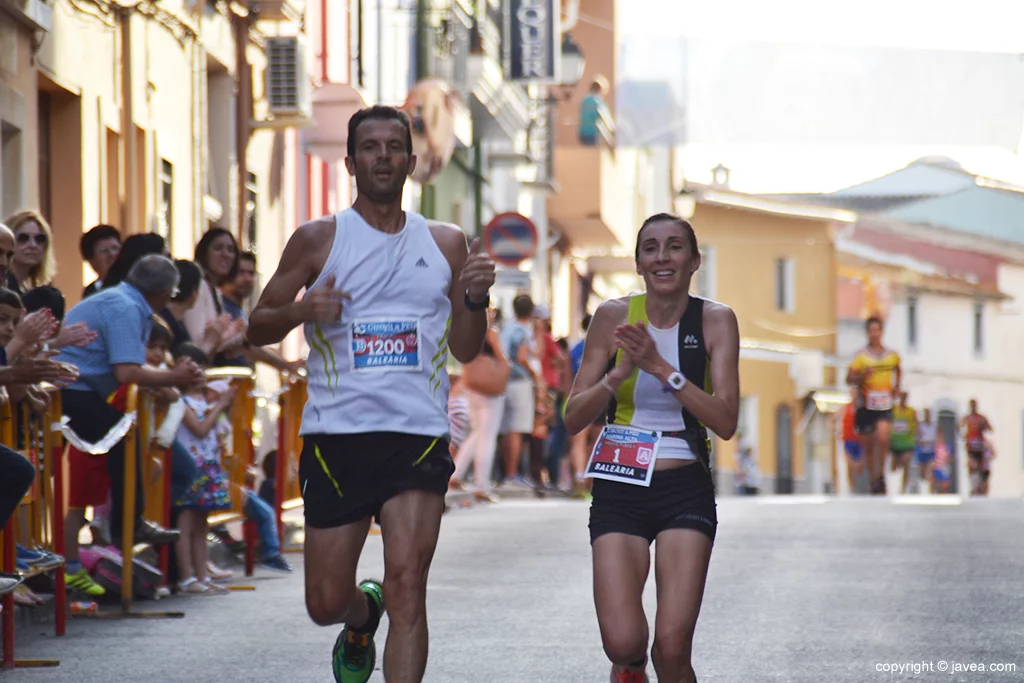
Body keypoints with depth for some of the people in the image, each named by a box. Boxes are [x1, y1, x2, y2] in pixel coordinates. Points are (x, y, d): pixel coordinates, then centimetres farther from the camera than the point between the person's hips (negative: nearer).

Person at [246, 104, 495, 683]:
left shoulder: (446, 243, 12)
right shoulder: (319, 239, 5)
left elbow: (466, 350, 16)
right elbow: (258, 327, 7)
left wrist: (475, 299, -4)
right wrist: (302, 311, -14)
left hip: (418, 434, 0)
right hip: (336, 434, 0)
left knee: (407, 583, -16)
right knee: (326, 603, 6)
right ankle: (363, 619, 43)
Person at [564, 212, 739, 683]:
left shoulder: (716, 321, -2)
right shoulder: (614, 317, -1)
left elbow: (726, 423, -11)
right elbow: (573, 419, 0)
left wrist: (662, 368, -20)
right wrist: (620, 373, -17)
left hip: (686, 490, 0)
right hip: (620, 490, 0)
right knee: (623, 642, -13)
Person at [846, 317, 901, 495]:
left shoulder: (892, 356, 7)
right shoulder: (861, 355, -2)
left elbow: (898, 370, 29)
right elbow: (849, 379, -7)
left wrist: (897, 386, 13)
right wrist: (862, 376, -25)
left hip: (885, 406, 0)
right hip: (865, 406, 0)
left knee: (882, 438, -21)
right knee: (868, 445, 7)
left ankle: (880, 475, -6)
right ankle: (873, 480, 22)